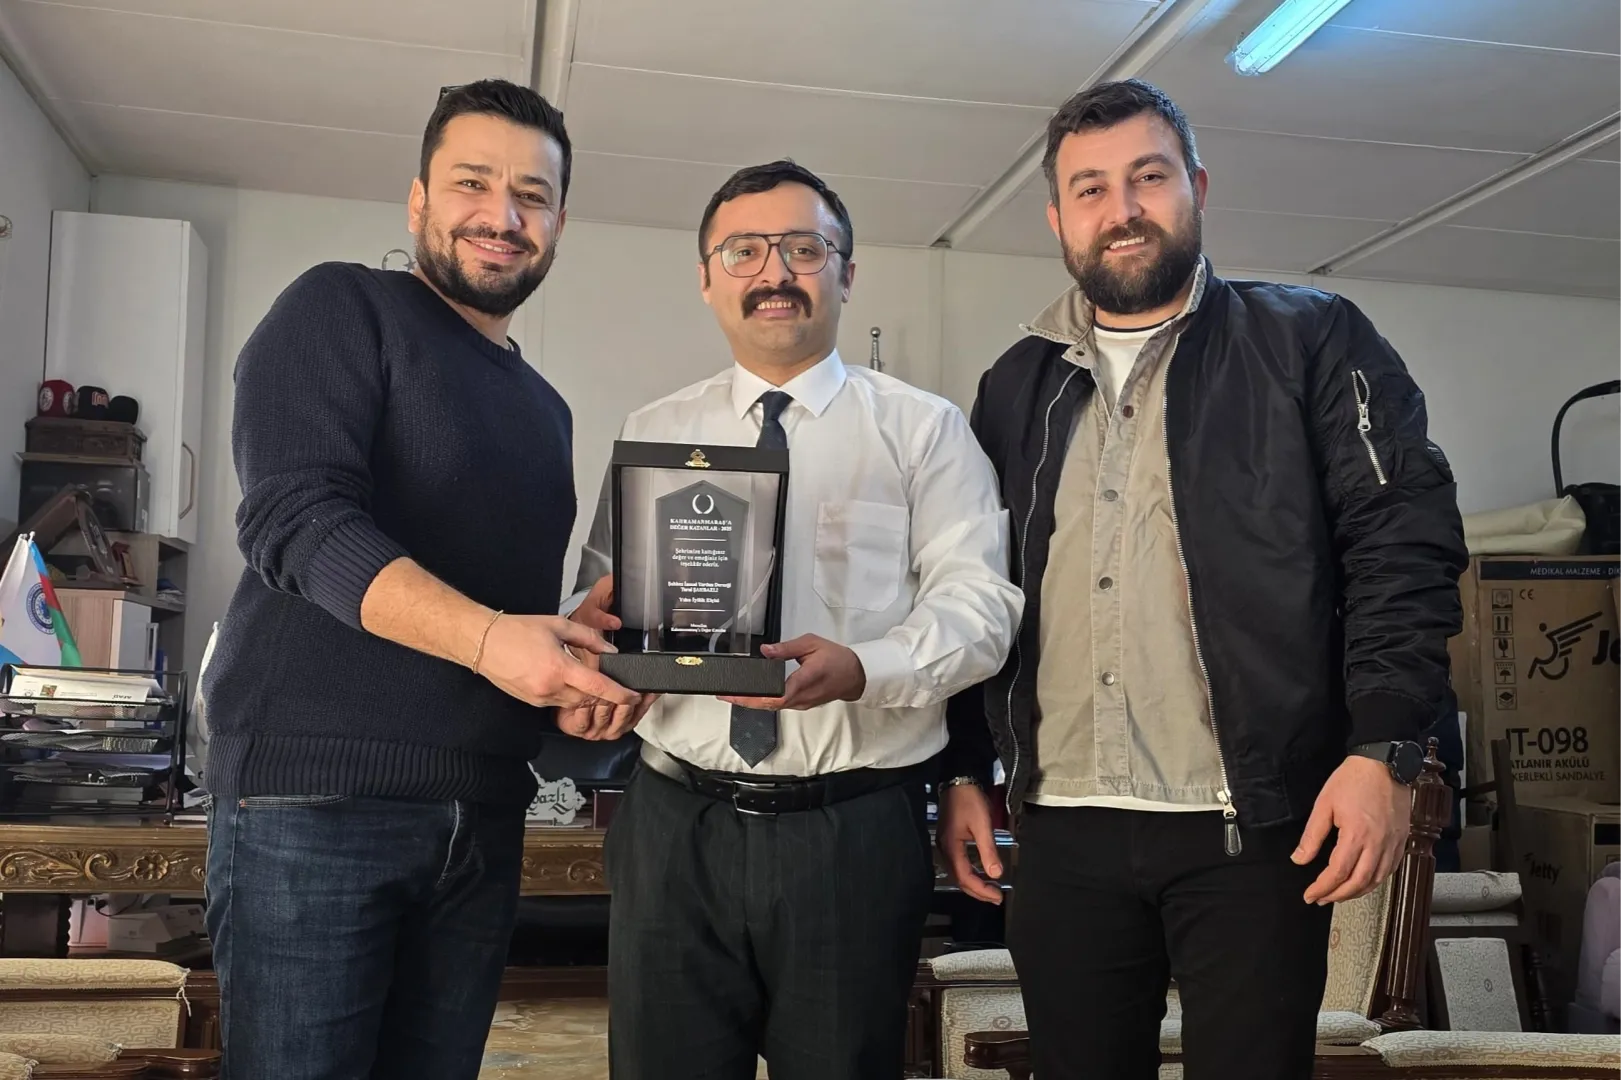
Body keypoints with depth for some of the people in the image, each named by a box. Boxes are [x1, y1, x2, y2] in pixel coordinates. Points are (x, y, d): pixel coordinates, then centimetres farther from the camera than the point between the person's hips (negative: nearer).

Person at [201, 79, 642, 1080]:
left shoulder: (545, 409, 19)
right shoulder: (342, 307, -1)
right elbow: (297, 516, -15)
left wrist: (582, 676, 3)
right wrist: (486, 637, -27)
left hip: (485, 816, 7)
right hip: (316, 793, -6)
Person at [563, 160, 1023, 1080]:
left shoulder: (924, 428, 5)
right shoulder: (652, 434, 13)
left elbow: (978, 598, -4)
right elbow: (602, 600, 10)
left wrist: (863, 669, -23)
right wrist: (593, 630, -14)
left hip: (857, 831, -2)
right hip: (675, 827, 2)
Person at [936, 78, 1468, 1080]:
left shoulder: (1310, 342, 3)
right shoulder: (1016, 387, 13)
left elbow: (1406, 542, -4)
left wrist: (1383, 749, -14)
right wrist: (964, 769, 12)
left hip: (1253, 826, -3)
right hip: (1063, 832, 4)